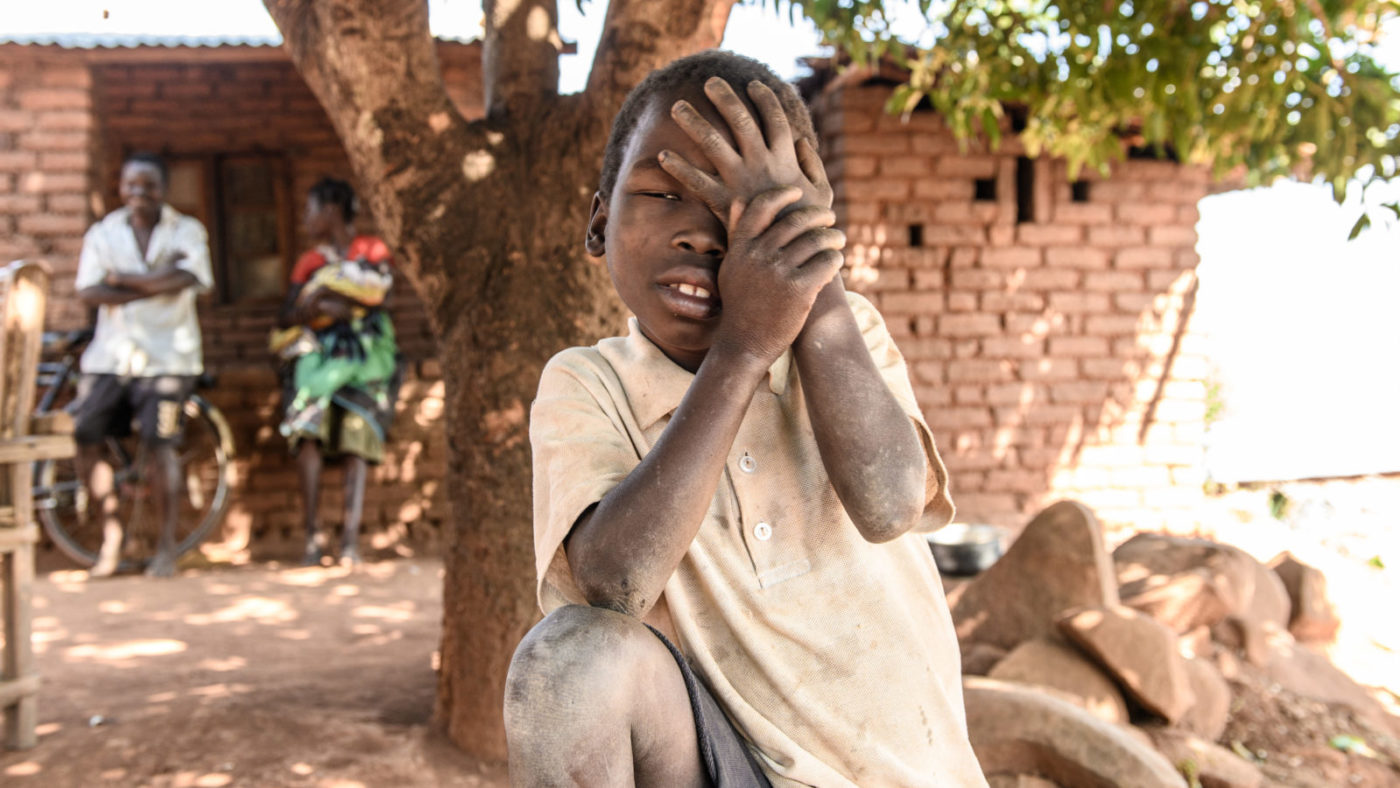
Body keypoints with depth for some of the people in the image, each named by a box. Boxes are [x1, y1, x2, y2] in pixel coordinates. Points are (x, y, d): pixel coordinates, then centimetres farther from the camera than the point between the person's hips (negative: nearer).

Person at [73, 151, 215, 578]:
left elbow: (183, 279, -15)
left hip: (166, 356, -3)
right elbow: (88, 292, -5)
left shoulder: (187, 231, 4)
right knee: (86, 439, -5)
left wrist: (121, 278, -8)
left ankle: (166, 547, 2)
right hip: (109, 353, 3)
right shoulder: (103, 233, 9)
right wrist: (153, 285, -13)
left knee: (158, 444, -9)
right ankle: (111, 538, 11)